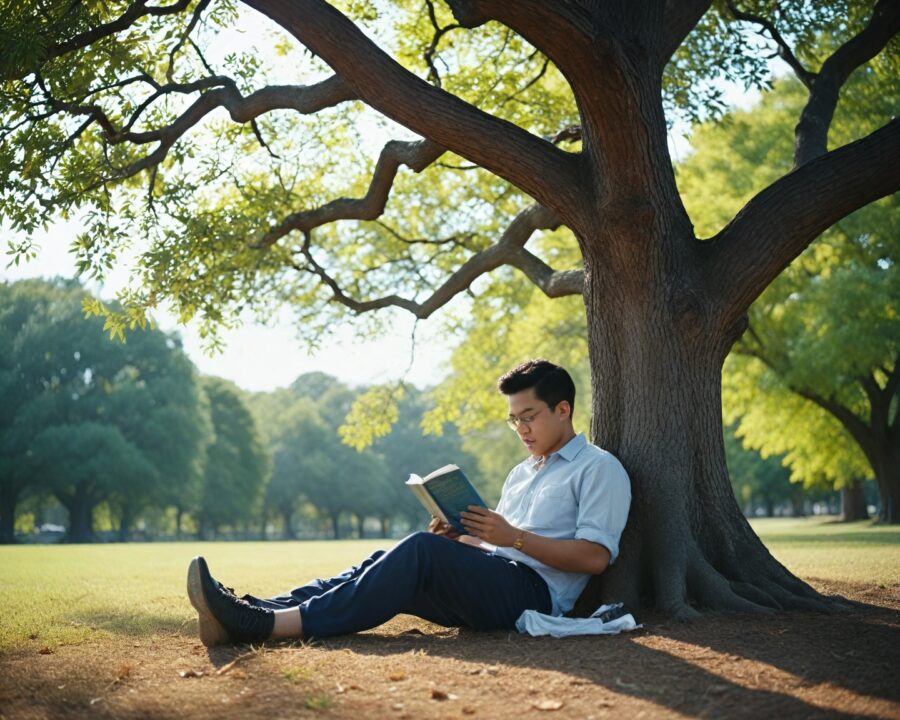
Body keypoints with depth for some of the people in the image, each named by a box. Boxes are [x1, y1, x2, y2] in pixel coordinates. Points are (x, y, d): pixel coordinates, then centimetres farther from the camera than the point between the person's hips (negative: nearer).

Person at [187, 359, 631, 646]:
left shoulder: (600, 469, 3)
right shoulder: (522, 473, 29)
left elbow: (595, 556, -9)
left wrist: (514, 537, -16)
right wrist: (459, 538, 3)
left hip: (534, 591, -8)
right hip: (487, 589, 8)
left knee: (422, 550, -30)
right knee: (385, 564, -17)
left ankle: (267, 625, -43)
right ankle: (251, 612, -35)